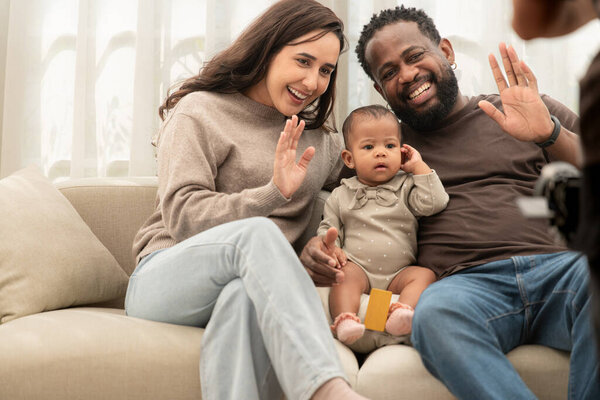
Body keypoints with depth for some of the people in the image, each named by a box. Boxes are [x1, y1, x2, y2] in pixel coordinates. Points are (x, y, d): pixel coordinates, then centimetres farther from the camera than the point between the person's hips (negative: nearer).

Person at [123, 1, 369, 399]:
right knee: (257, 233, -37)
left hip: (256, 286, 3)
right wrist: (271, 194, -21)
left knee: (243, 295, -37)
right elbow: (181, 216, -8)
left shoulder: (322, 141, 21)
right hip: (164, 281, -3)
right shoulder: (200, 112, 4)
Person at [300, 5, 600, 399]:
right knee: (435, 312, -36)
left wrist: (550, 134, -7)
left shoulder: (536, 111, 20)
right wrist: (314, 249, -1)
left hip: (561, 265, 1)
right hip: (467, 283, 0)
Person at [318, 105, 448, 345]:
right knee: (346, 274, -30)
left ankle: (403, 311, -46)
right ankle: (345, 320, -47)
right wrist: (331, 247, -9)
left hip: (398, 274, 1)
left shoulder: (405, 187, 11)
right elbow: (328, 228, 14)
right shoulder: (342, 195, 13)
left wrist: (419, 167, 0)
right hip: (358, 267, -1)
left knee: (424, 275, -24)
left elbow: (434, 203, -4)